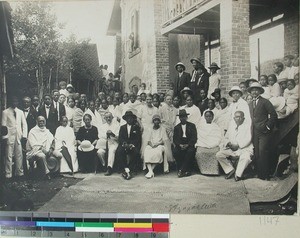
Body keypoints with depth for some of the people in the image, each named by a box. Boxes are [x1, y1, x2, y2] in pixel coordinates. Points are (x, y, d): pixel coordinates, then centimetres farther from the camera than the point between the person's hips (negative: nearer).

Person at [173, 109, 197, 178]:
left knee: (190, 151, -34)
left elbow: (194, 138, 0)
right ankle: (186, 171, -23)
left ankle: (182, 170, -27)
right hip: (180, 145, 2)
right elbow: (175, 139, 5)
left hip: (189, 145, -1)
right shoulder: (176, 127, 16)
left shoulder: (192, 126, 10)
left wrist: (188, 145, -17)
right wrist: (180, 145, -16)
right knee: (175, 152, -30)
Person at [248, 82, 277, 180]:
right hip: (254, 133, 6)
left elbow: (273, 115, -5)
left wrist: (268, 126, -9)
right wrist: (251, 129, 10)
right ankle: (259, 174, 9)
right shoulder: (250, 104, 19)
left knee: (263, 153, -11)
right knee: (256, 154, 3)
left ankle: (265, 175, -4)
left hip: (264, 133, -6)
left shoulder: (265, 102, -1)